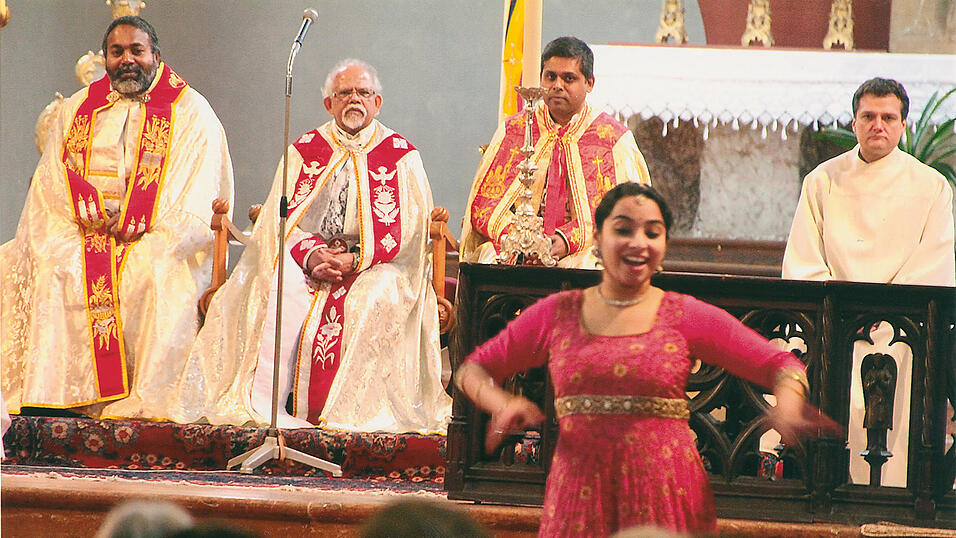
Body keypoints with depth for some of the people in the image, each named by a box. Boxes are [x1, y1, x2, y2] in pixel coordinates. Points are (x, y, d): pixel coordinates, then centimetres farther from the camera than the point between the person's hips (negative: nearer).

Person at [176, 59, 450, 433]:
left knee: (375, 298, -36)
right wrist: (311, 254, -16)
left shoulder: (401, 156, 7)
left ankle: (350, 411, -34)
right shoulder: (304, 150, 14)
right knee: (276, 293, -29)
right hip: (306, 258, 2)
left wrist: (355, 259, -17)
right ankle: (262, 404, -31)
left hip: (377, 265, -2)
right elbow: (283, 218, 6)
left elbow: (406, 228, -3)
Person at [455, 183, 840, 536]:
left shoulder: (685, 316, 4)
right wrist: (503, 404, -9)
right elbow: (473, 370, 12)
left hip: (665, 496, -1)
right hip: (580, 492, 1)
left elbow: (781, 366, 4)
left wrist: (787, 405, -19)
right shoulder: (558, 313, 9)